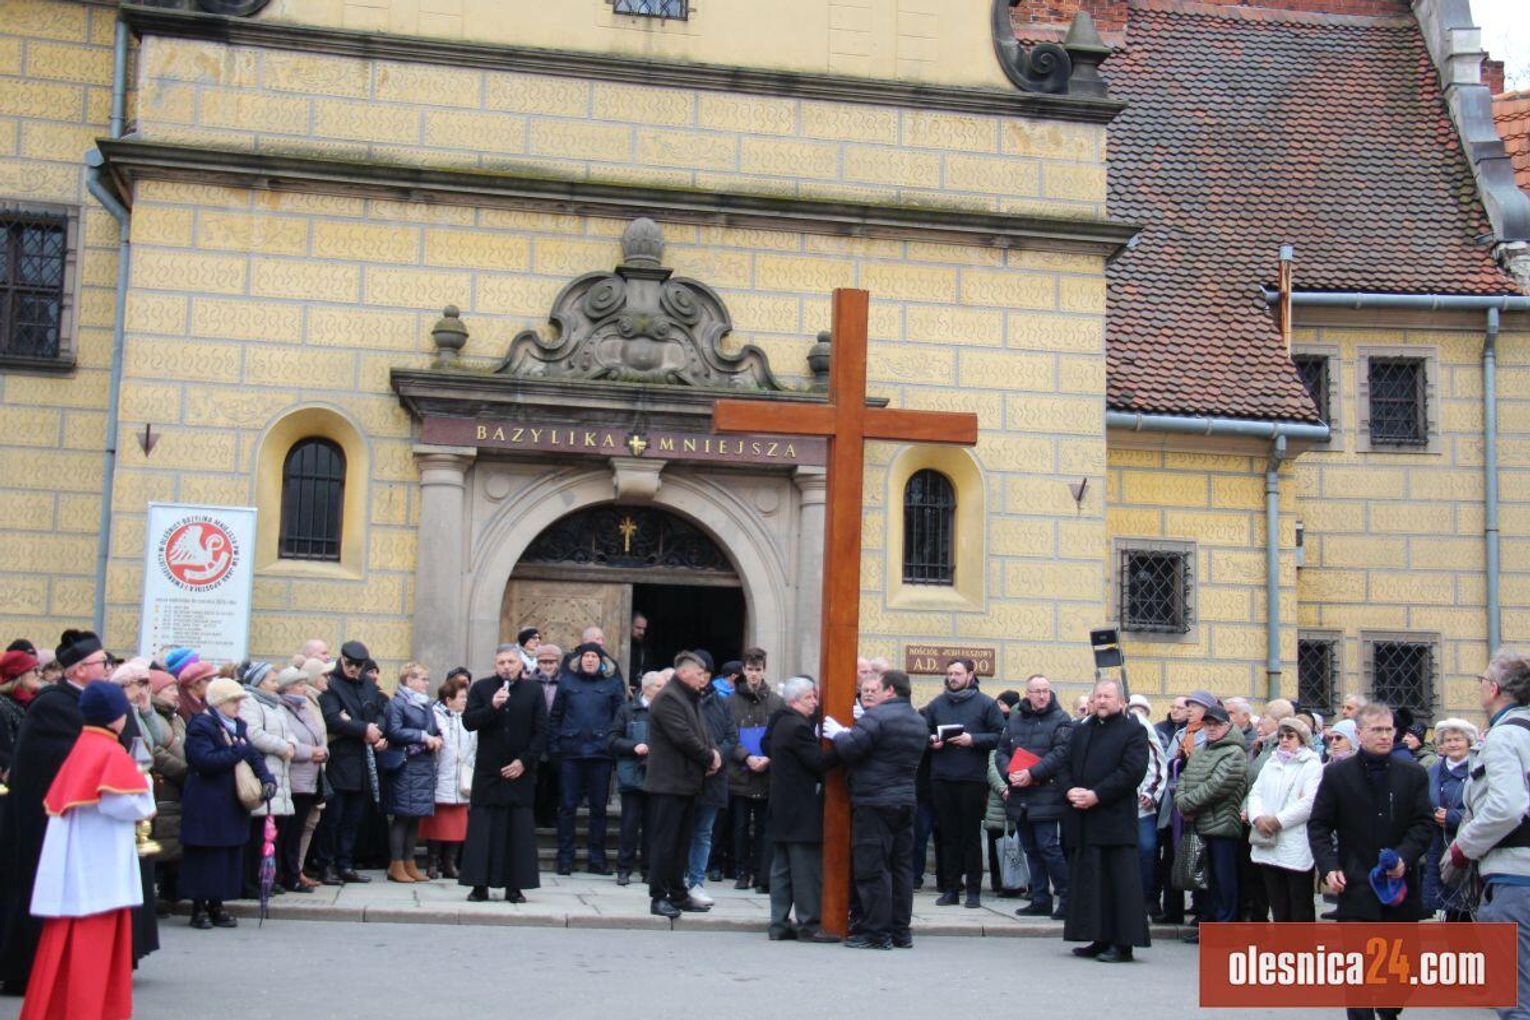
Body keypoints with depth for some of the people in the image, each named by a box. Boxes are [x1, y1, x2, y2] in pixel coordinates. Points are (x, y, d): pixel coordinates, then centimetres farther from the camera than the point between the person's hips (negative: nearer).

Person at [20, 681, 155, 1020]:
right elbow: (126, 804, -22)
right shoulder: (112, 753, -13)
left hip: (69, 863, 8)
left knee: (65, 940, 13)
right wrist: (144, 782, -2)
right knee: (94, 940, -1)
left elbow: (55, 800, 14)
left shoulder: (80, 749, 10)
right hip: (98, 864, -8)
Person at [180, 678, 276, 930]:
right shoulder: (200, 726, -11)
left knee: (230, 856, 9)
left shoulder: (238, 725, 13)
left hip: (232, 804, 8)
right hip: (206, 806, -8)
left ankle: (216, 905, 18)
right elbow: (206, 760, -23)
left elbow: (253, 755, 9)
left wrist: (267, 778, -8)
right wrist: (238, 751, -18)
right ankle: (199, 907, 9)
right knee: (204, 857, -1)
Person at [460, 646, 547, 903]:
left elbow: (541, 732, 2)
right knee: (482, 828, -1)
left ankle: (515, 886, 4)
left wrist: (524, 762, -7)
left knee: (519, 830, 0)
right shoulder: (481, 689, 6)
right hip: (487, 771, 0)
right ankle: (480, 885, 4)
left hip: (521, 772, 0)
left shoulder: (533, 691, 4)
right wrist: (492, 707, -18)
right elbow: (468, 722, -3)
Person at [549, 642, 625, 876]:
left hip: (600, 753, 0)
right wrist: (553, 747, -1)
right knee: (568, 806, 3)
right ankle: (565, 858, 9)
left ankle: (596, 858, 14)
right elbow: (555, 716, 8)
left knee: (598, 807, 6)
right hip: (570, 753, 0)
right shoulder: (567, 682, 9)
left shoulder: (612, 685, 8)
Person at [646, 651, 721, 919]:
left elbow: (702, 734, 18)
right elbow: (684, 737, -20)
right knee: (664, 842, -5)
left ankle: (678, 894, 20)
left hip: (687, 784, 10)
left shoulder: (691, 699, 19)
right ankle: (658, 898, 0)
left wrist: (714, 754, -1)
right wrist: (710, 757, -10)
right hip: (669, 783, -10)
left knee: (682, 843, 13)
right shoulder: (667, 699, -13)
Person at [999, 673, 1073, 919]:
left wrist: (1032, 774, -21)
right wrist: (1009, 772, -8)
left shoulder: (1061, 719, -4)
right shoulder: (1015, 719, 13)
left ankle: (1067, 897, 0)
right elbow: (1002, 751, 12)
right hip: (1019, 796, 6)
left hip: (1046, 796, -6)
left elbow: (1060, 753, -15)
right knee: (1031, 850, 11)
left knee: (1048, 847, -10)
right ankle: (1041, 900, 18)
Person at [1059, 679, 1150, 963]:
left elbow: (1132, 771, -11)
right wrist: (1070, 791, -7)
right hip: (1082, 821, 6)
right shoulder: (1080, 731, 19)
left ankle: (1122, 943, -2)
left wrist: (1096, 795, -17)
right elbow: (1063, 766, 15)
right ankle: (1100, 940, 15)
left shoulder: (1134, 732, 0)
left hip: (1116, 820, -6)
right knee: (1088, 880, 8)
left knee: (1120, 881, -6)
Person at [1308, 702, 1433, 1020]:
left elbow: (1424, 824, 1)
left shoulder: (1414, 775, 6)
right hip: (1356, 886, -2)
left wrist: (1404, 856, -16)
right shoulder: (1336, 774, 2)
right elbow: (1318, 825, 2)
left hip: (1401, 884, 3)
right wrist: (1328, 867, -11)